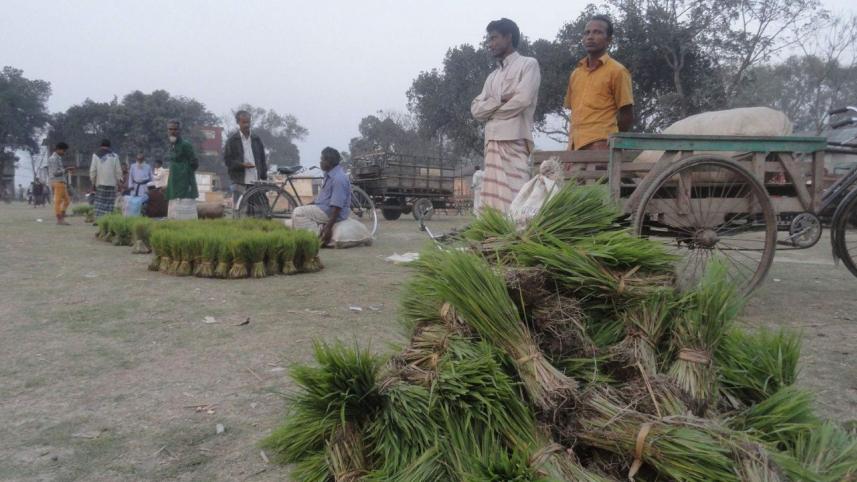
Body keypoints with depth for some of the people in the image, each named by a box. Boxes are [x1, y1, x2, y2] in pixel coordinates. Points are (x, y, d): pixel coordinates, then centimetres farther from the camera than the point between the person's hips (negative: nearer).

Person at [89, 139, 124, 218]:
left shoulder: (96, 155, 5)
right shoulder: (114, 155, 3)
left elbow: (92, 171, 2)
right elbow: (118, 171, 2)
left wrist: (93, 182, 10)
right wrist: (119, 183, 8)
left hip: (100, 183, 1)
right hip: (112, 183, -1)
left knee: (99, 202, 5)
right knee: (109, 203, 0)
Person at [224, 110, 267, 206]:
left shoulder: (256, 139, 14)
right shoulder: (232, 140, 3)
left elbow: (262, 159, 15)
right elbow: (227, 160, -1)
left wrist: (264, 176, 7)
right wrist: (242, 164, -16)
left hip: (255, 181, 4)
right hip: (239, 182, -3)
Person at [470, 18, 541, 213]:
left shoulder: (528, 64, 5)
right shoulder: (492, 76, 25)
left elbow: (523, 99, -11)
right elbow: (476, 109, 12)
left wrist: (491, 111, 3)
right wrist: (501, 99, -4)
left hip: (514, 140, -7)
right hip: (492, 142, 7)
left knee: (513, 199, -12)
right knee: (494, 200, 2)